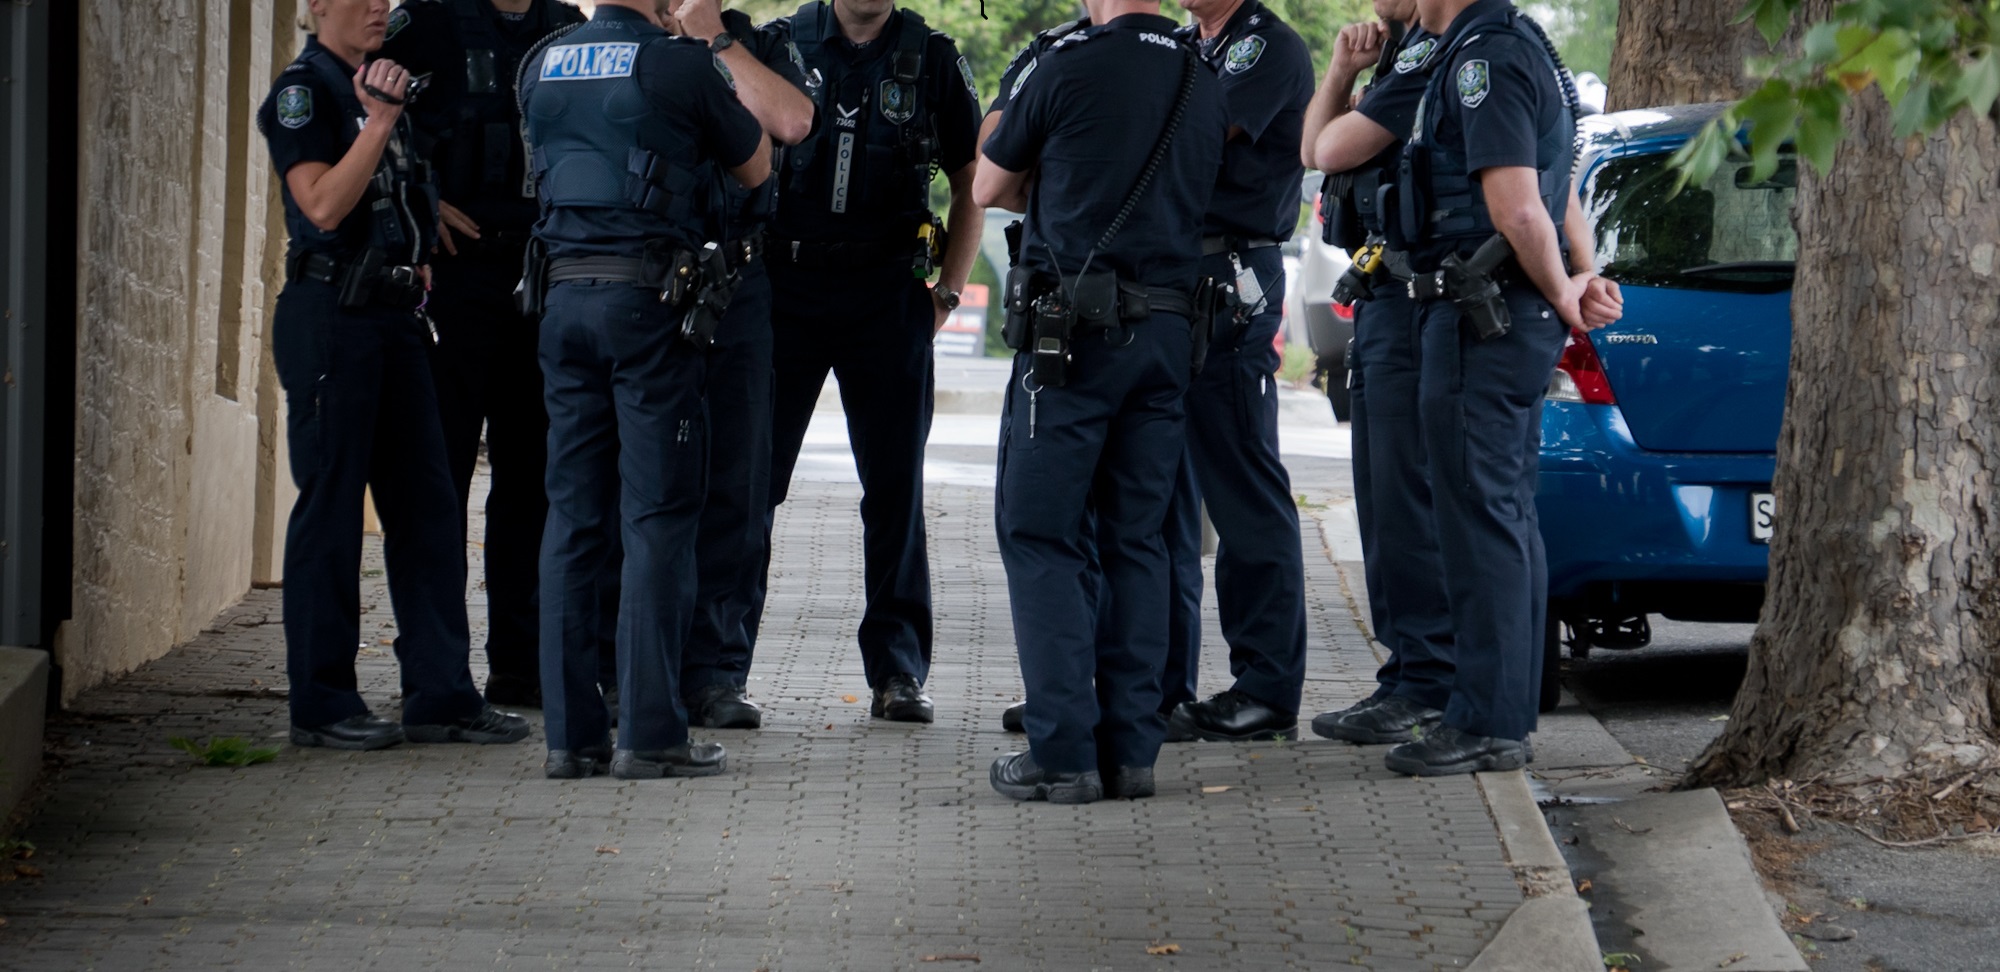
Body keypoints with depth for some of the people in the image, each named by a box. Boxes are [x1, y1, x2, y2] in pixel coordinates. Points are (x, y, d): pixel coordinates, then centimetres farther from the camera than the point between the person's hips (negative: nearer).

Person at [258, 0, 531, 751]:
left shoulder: (382, 82, 18)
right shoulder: (302, 90, -8)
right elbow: (323, 206, -19)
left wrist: (417, 262, 16)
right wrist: (378, 121, -21)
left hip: (394, 311, 8)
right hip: (330, 314, -8)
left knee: (425, 505, 6)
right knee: (330, 505, -3)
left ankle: (440, 694, 9)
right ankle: (322, 703, 2)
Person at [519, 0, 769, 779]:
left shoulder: (542, 66, 9)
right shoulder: (680, 64, -7)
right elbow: (755, 168, 7)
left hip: (566, 297, 5)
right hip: (652, 303, -5)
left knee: (574, 515, 8)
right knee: (656, 516, -2)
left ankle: (570, 731, 8)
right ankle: (649, 732, -5)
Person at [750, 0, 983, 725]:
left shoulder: (931, 60, 6)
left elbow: (972, 186, 13)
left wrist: (947, 292, 4)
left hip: (886, 292, 1)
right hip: (785, 289, -1)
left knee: (895, 486, 2)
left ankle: (898, 670, 9)